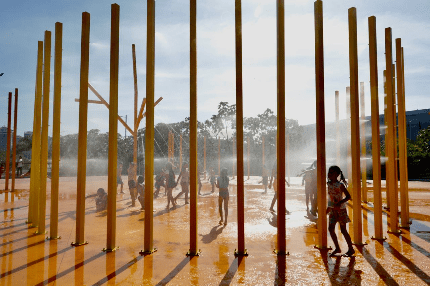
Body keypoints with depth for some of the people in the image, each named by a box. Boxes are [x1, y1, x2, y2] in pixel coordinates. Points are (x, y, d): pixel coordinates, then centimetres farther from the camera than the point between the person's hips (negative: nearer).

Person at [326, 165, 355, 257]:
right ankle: (337, 248, 16)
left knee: (343, 230, 1)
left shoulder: (340, 185, -15)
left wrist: (340, 203, -30)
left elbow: (348, 196, -16)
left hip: (341, 209, -6)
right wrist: (329, 207, 18)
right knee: (331, 229, 2)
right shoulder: (329, 184, 4)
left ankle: (351, 249, 18)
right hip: (332, 209, 6)